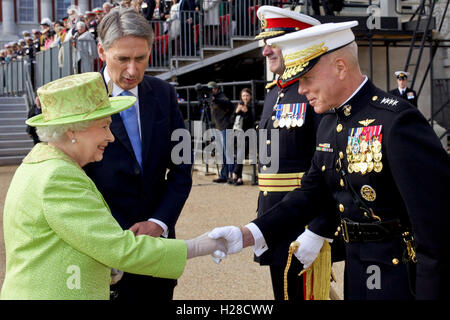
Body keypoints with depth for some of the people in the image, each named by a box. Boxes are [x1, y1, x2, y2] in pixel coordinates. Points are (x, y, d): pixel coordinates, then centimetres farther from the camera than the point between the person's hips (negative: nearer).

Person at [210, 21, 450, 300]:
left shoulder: (397, 122, -22)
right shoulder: (330, 124, 6)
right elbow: (313, 191, 8)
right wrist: (248, 235, -3)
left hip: (401, 278, -8)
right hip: (356, 274, 8)